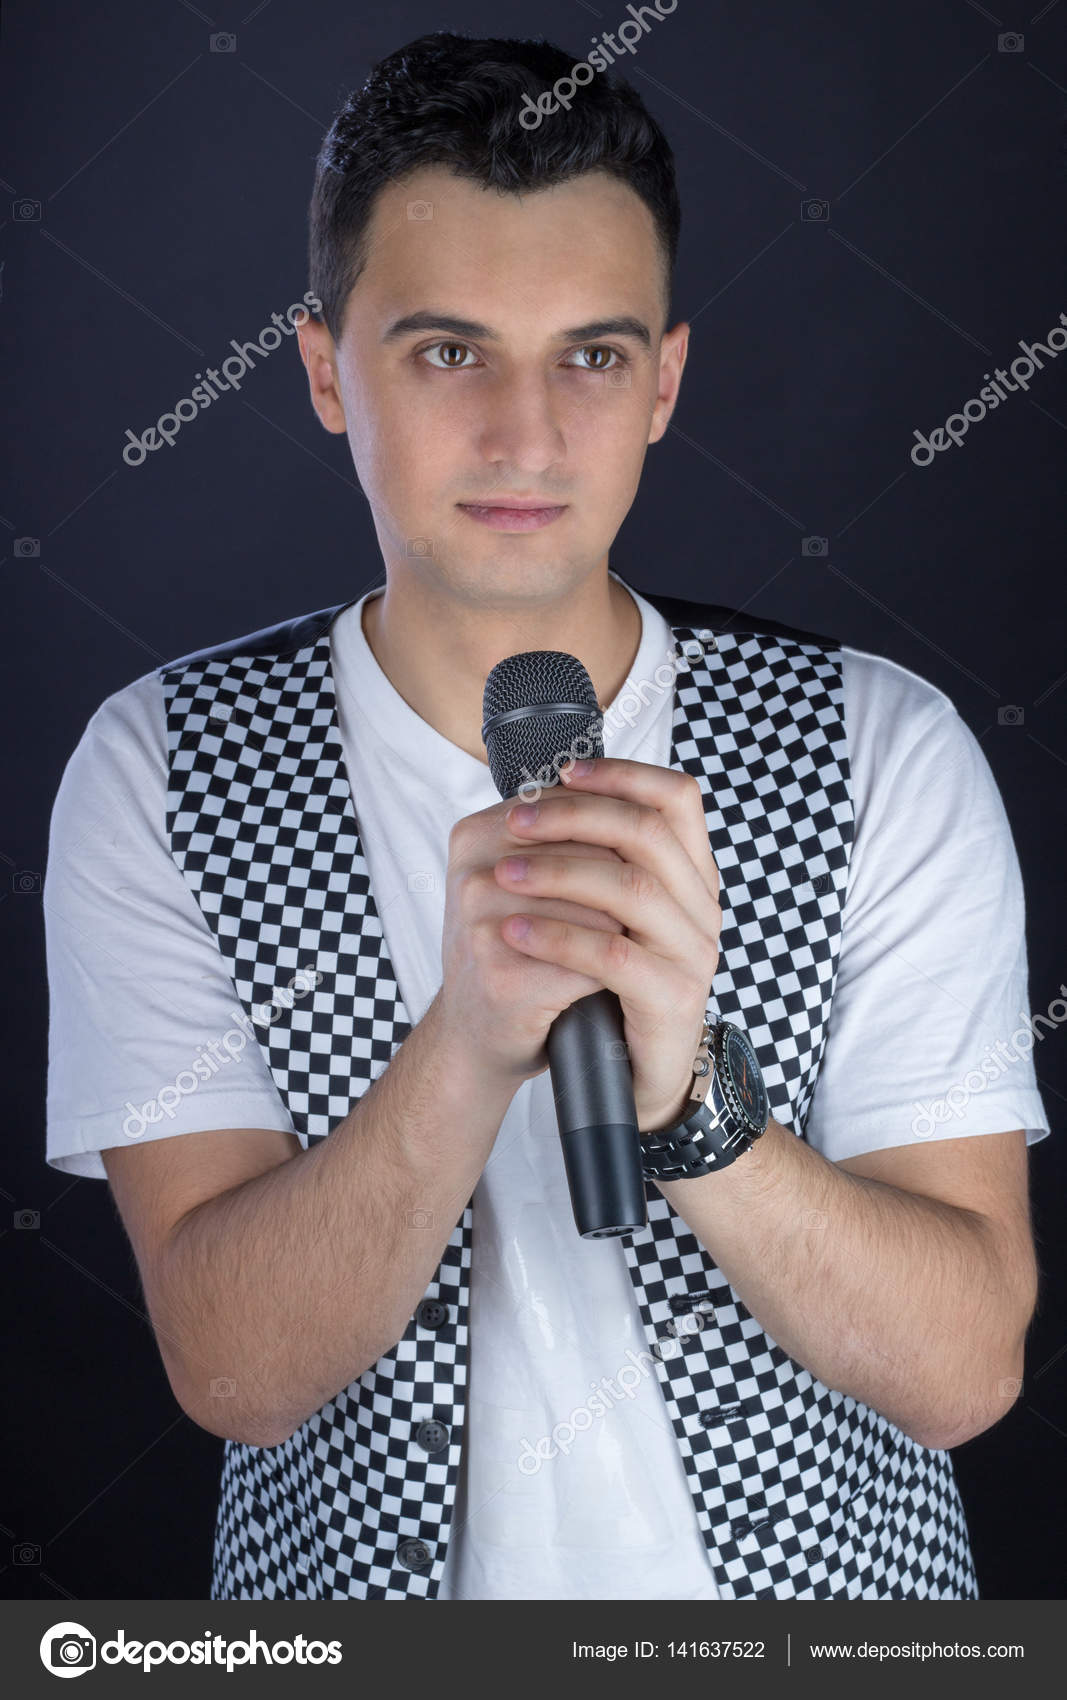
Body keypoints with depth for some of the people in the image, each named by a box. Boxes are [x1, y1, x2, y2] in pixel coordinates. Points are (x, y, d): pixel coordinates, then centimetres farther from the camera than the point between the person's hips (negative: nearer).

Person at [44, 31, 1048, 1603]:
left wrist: (679, 1093, -33)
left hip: (821, 1589, 1)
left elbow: (965, 1369, -16)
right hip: (354, 1590, 0)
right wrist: (468, 1047, -34)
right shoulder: (158, 772, -13)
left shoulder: (892, 754, -13)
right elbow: (236, 1369, -18)